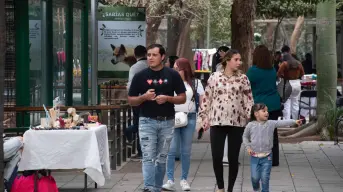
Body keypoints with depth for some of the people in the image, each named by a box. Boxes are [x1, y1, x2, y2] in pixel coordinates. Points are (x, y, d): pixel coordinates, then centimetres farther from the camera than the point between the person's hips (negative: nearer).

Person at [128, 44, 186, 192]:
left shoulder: (172, 75, 2)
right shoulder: (140, 76, 1)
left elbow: (182, 98, 2)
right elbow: (131, 101, 4)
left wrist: (167, 98, -16)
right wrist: (144, 97, -17)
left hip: (167, 122, 2)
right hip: (147, 121, -1)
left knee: (161, 158, 10)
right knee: (148, 157, -10)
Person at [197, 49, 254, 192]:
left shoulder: (243, 79, 3)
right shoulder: (214, 77, 3)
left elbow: (249, 101, 2)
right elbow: (206, 99, 6)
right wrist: (203, 119, 2)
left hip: (237, 123, 0)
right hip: (217, 122, 0)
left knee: (233, 158, 3)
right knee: (216, 157, -1)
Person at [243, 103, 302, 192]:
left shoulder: (271, 123, -3)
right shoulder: (250, 125, -3)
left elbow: (282, 123, -14)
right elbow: (245, 136, 11)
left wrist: (294, 121, -26)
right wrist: (248, 147, 0)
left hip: (266, 157, 0)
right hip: (254, 156, 0)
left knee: (265, 177, -1)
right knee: (255, 177, 3)